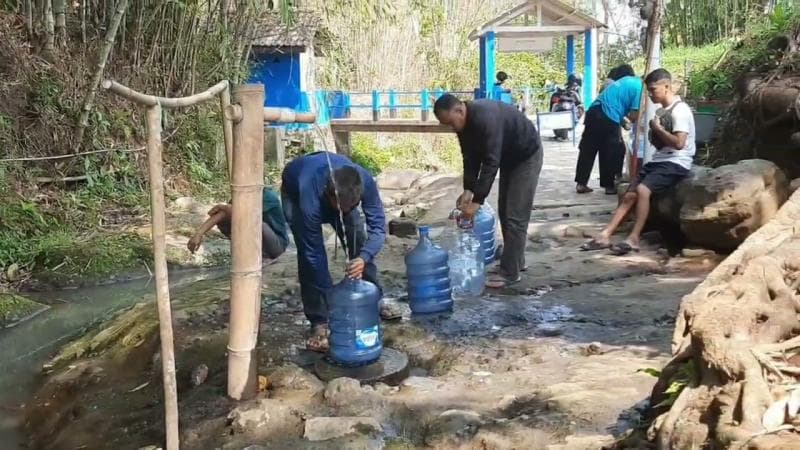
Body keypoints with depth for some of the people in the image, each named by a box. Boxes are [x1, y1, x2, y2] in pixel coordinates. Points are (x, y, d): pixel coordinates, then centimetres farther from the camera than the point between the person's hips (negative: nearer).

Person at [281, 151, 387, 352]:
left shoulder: (365, 181, -38)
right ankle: (319, 323, -9)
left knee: (358, 239, -6)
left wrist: (364, 257, -49)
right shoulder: (310, 196, -45)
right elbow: (314, 252, -37)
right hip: (295, 191, -3)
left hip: (339, 190, 4)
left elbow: (378, 226, -30)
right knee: (308, 254, -19)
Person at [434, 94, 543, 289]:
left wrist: (477, 200, -37)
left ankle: (509, 272, -4)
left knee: (515, 215, -9)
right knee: (504, 211, 12)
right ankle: (515, 261, 24)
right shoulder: (463, 123, -8)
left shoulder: (486, 118, -36)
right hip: (509, 157, 9)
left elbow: (491, 162, -37)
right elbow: (471, 158, -3)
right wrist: (468, 190, -16)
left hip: (527, 155, -9)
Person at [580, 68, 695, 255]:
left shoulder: (680, 110, -11)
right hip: (658, 160, 9)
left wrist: (657, 128, -10)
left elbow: (679, 143, -20)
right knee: (629, 195, -5)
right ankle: (605, 235, -10)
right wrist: (654, 132, 5)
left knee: (642, 189, -29)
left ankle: (633, 239, -28)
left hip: (676, 163, -9)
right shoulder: (661, 111, 18)